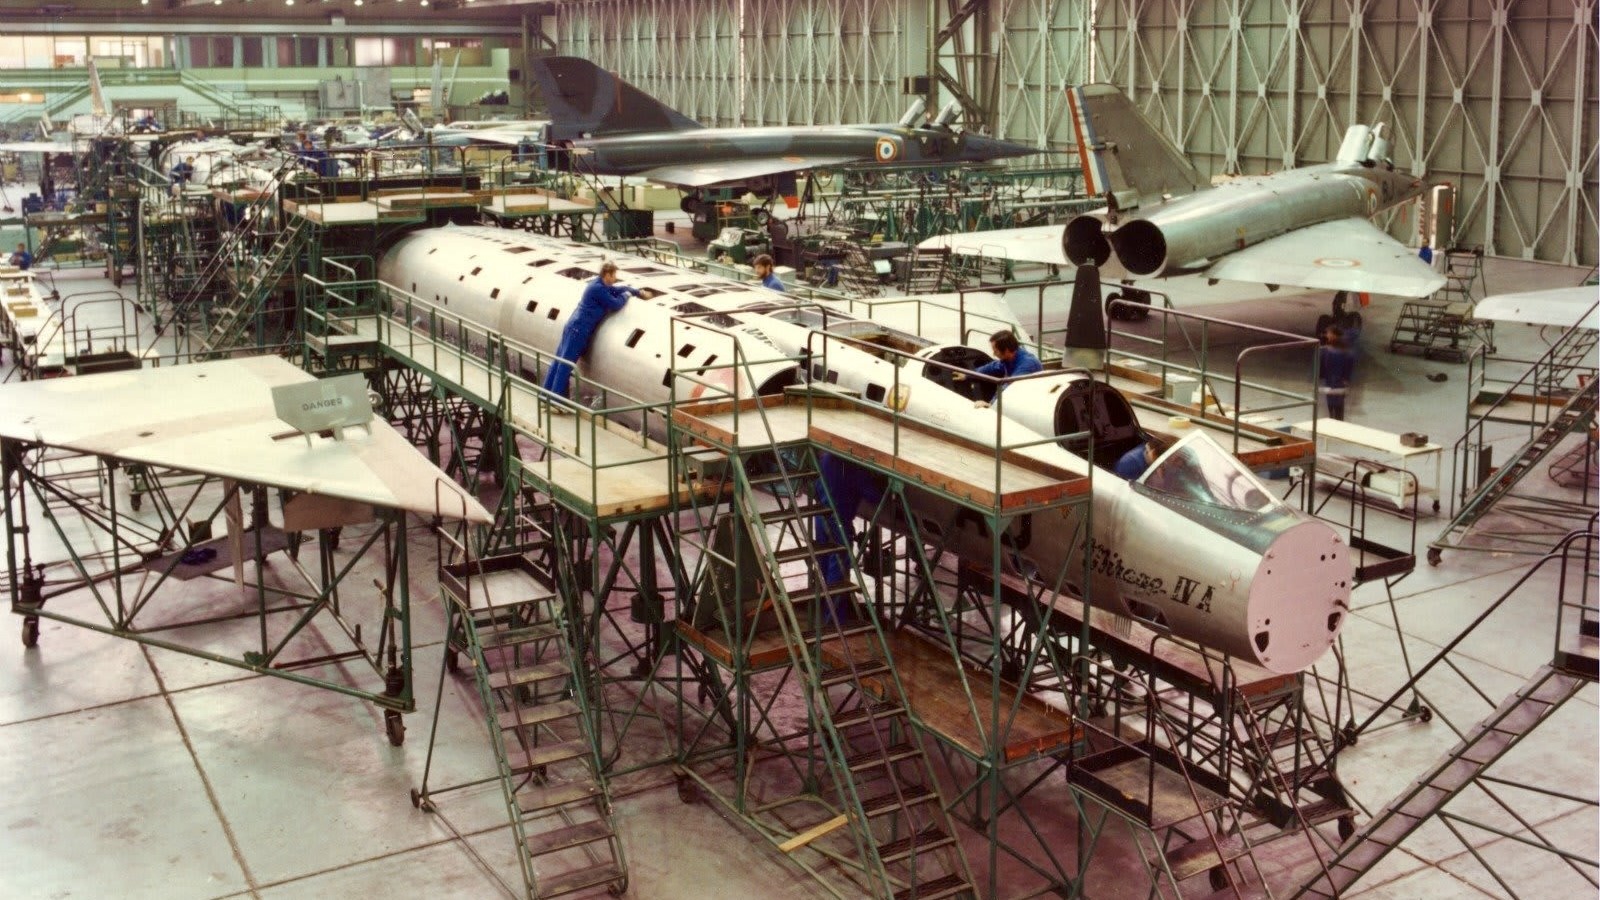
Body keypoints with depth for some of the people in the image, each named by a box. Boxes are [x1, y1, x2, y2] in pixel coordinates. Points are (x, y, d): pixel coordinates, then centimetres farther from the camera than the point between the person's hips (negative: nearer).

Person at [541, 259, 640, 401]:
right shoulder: (598, 288, -16)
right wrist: (626, 295, 4)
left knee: (558, 360, 11)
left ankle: (546, 393, 16)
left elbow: (618, 288, 30)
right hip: (579, 330, -10)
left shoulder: (600, 285, 14)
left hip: (573, 327, 10)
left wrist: (637, 292, 29)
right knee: (565, 364, -6)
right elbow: (616, 304, -14)